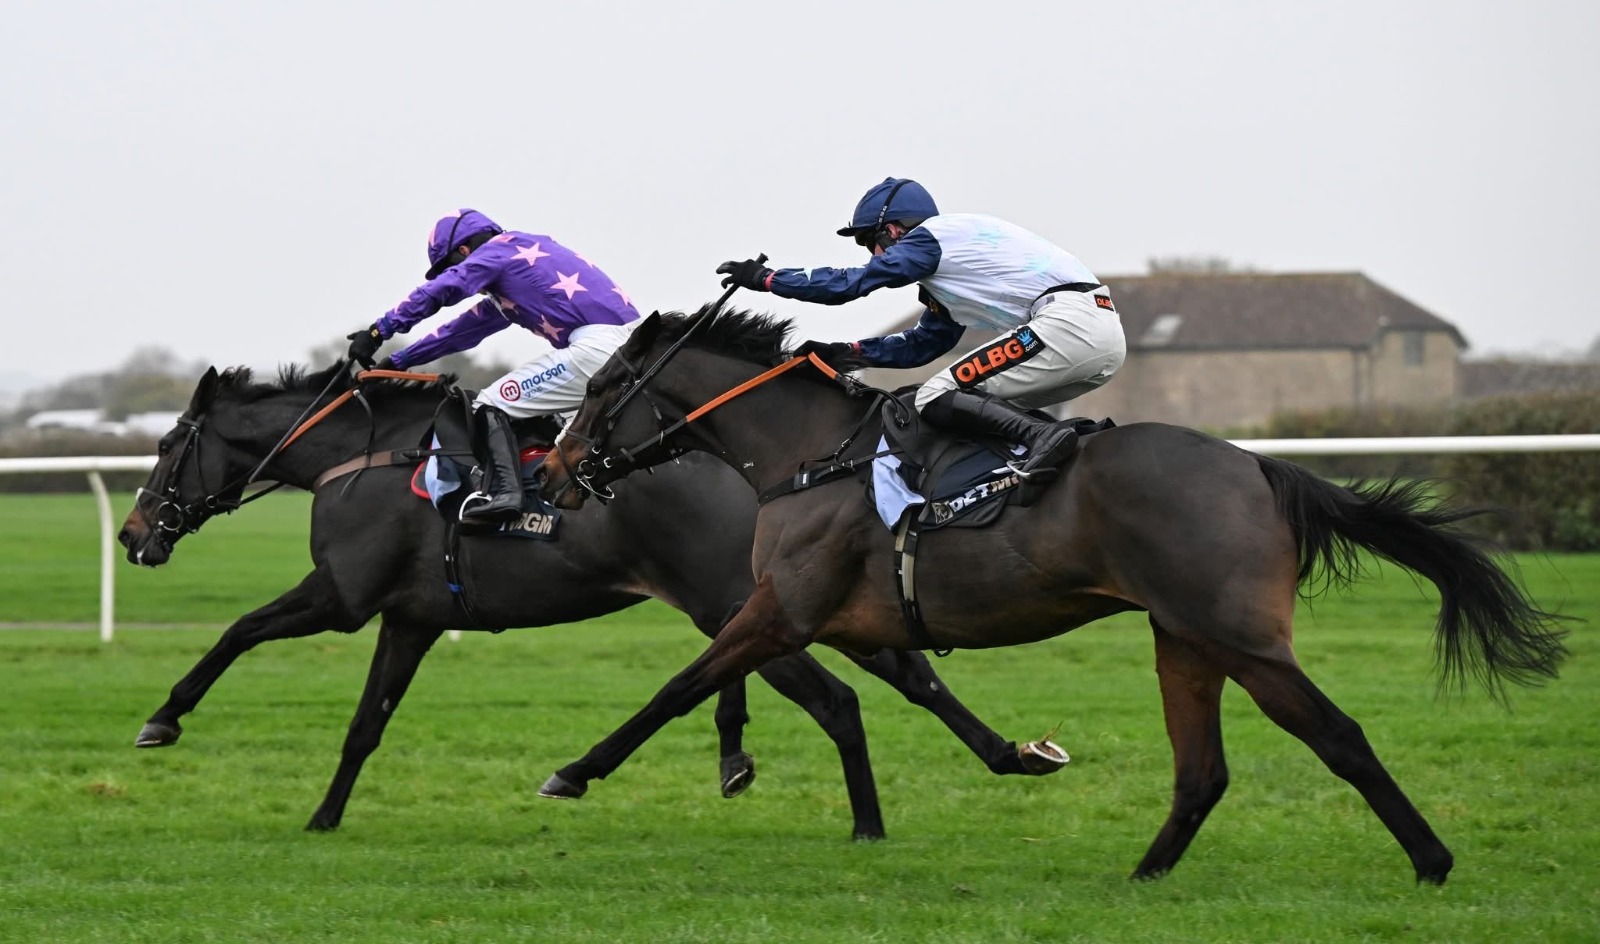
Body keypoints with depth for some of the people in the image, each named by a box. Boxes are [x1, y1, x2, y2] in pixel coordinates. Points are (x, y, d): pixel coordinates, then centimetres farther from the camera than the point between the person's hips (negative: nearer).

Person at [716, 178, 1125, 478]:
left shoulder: (930, 238, 2)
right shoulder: (953, 266, 30)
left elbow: (849, 283, 2)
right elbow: (920, 345, 37)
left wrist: (764, 278, 12)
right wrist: (843, 352, 31)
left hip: (1067, 323, -10)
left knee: (936, 400, -12)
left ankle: (1044, 436, -25)